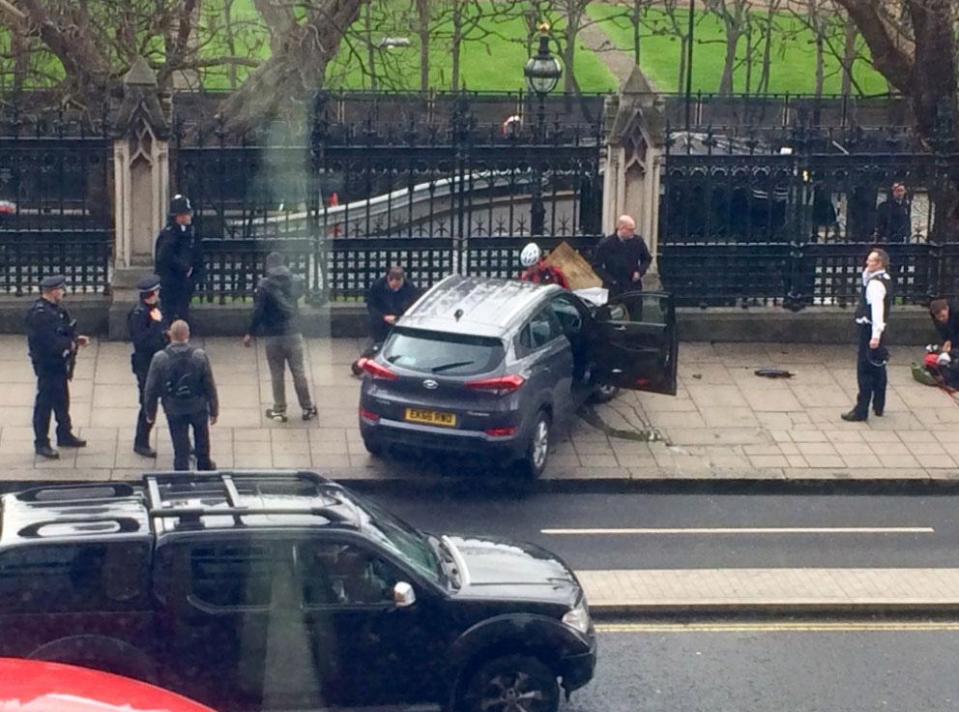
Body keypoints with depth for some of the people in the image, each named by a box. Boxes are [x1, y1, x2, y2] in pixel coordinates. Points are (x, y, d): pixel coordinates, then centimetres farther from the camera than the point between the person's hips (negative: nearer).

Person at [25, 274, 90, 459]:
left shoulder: (55, 309, 9)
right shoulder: (39, 313, -22)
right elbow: (49, 341, -28)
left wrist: (76, 338, 1)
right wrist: (71, 344, -17)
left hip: (58, 363, 10)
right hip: (47, 365, -10)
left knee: (61, 400, 21)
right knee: (45, 402, -2)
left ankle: (64, 435, 35)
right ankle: (41, 443, 5)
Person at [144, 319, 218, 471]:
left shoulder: (159, 359, -19)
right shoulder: (199, 356, -18)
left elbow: (151, 389, -9)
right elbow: (210, 386, -10)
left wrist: (151, 412, 5)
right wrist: (214, 410, 3)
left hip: (174, 410, -1)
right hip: (198, 408, 1)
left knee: (180, 448, 12)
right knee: (202, 439, 27)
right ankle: (204, 466, 48)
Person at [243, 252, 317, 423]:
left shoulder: (264, 285, -12)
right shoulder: (294, 281, 0)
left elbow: (258, 312, -13)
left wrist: (250, 334, -5)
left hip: (274, 337, -3)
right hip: (294, 333, 3)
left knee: (277, 375, 8)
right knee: (299, 372, 12)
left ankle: (279, 411, 14)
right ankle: (307, 408, 18)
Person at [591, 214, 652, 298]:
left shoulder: (638, 241, -1)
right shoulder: (605, 244, -8)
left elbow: (647, 259, 14)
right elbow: (596, 266, -1)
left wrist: (640, 271, -4)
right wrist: (610, 280, -10)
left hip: (634, 288, 2)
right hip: (613, 289, -2)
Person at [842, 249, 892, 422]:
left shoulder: (875, 284, -21)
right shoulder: (885, 279, 10)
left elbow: (877, 309, -29)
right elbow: (865, 279, 25)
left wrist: (875, 336, -35)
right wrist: (867, 271, 3)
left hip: (870, 329, -10)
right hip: (876, 328, 10)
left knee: (865, 370, -8)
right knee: (877, 367, 19)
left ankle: (861, 410, -7)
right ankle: (878, 406, 30)